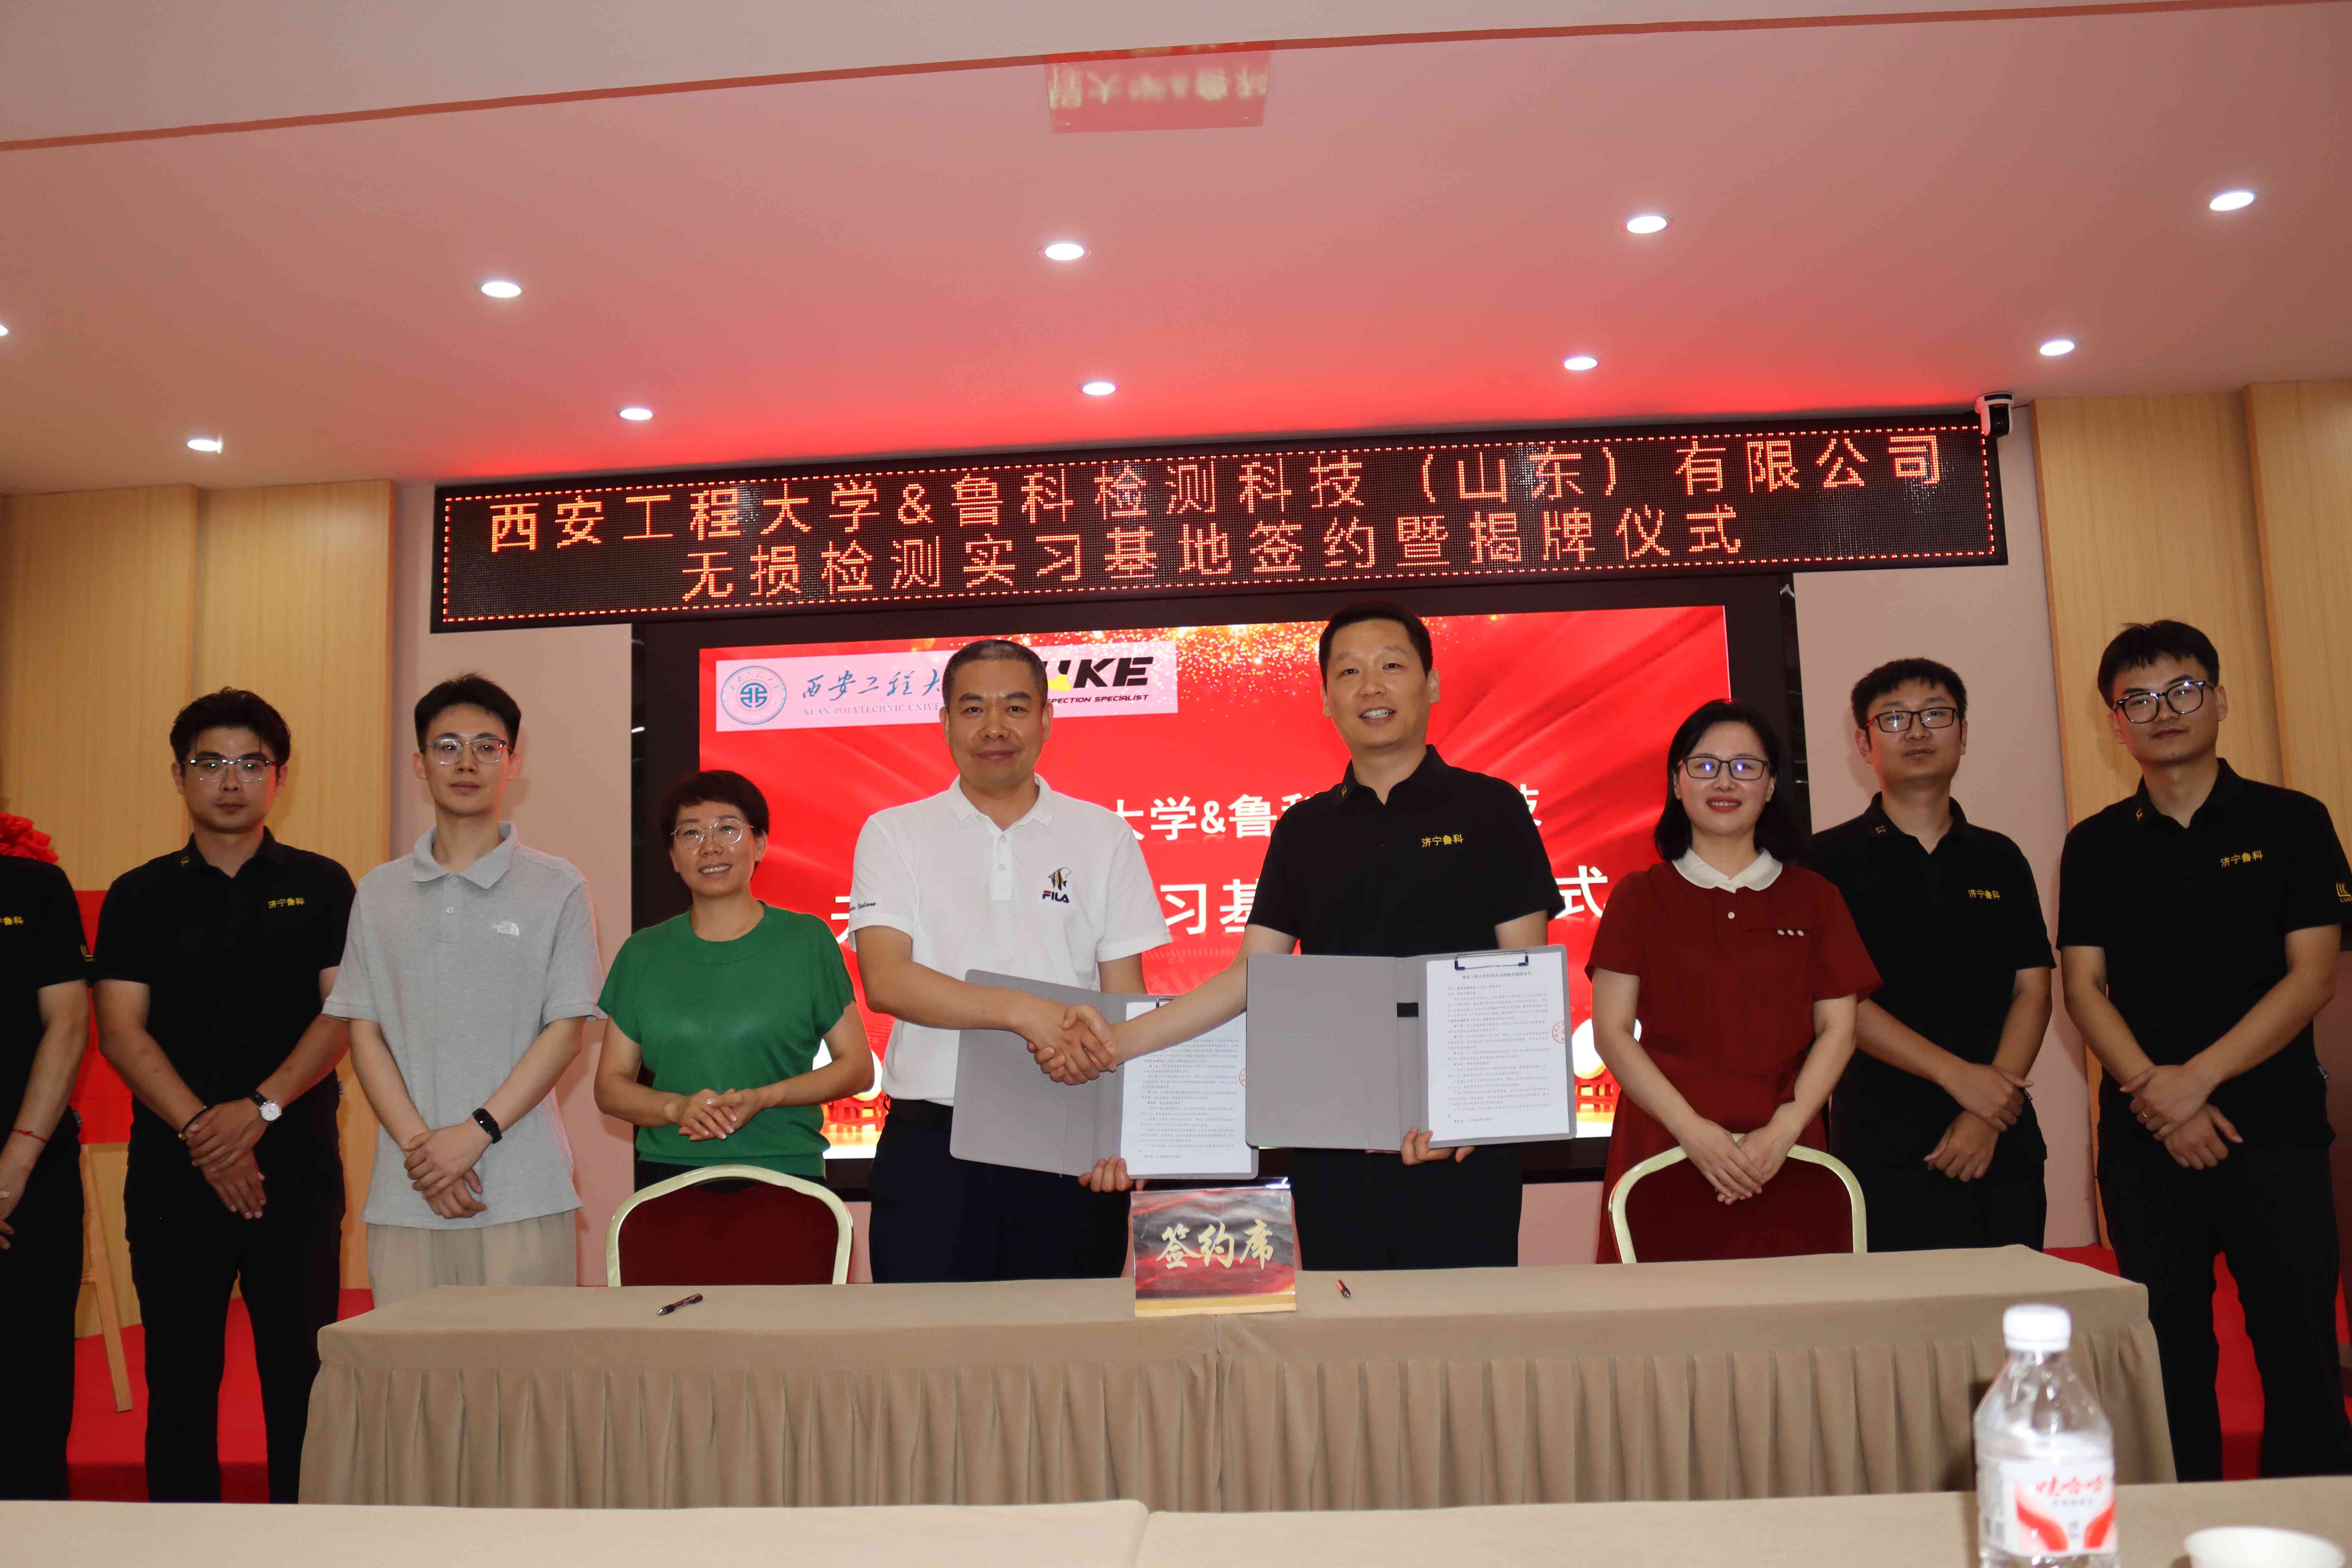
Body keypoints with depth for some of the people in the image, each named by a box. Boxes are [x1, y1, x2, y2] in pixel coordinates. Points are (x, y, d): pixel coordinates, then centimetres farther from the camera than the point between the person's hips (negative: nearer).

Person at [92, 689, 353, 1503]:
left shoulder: (320, 886, 6)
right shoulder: (139, 897, 8)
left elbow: (346, 1013, -2)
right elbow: (122, 1031, 0)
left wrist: (259, 1108, -14)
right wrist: (199, 1131, -13)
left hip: (297, 1166, -1)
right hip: (173, 1169, 1)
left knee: (302, 1375, 2)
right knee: (180, 1379, 6)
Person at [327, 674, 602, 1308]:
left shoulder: (556, 888, 3)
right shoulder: (380, 893, 12)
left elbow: (566, 1031, -1)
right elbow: (364, 1031, 8)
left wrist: (476, 1132, -12)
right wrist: (419, 1147, -6)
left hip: (524, 1191, -2)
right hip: (404, 1193, 3)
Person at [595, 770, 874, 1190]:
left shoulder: (807, 941, 4)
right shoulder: (642, 954, 10)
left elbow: (858, 1065, 4)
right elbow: (610, 1086, 11)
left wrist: (763, 1098, -10)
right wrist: (677, 1108, -9)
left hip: (784, 1174, -1)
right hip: (668, 1178, 2)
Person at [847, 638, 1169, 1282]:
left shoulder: (1104, 836, 9)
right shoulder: (894, 834, 6)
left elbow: (1125, 1000, 7)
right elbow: (885, 981, -8)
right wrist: (1023, 1011, -20)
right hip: (932, 1143, -1)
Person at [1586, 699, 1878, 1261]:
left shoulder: (1814, 899, 12)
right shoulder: (1640, 897, 7)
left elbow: (1838, 1029, 6)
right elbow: (1611, 1031, 0)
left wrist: (1782, 1131, -9)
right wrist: (1693, 1129, -12)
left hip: (1784, 1148, 1)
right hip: (1663, 1146, -1)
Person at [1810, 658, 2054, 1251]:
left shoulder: (2000, 860, 12)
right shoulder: (1831, 860, 0)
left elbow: (2032, 991, 5)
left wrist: (1986, 1116, -8)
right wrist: (1958, 1075, -14)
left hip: (2002, 1147, 4)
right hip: (1884, 1150, -3)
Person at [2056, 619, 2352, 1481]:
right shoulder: (2095, 846, 8)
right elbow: (2085, 986, 2)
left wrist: (2198, 1078, -14)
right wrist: (2154, 1091, -12)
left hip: (2275, 1127, -2)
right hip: (2144, 1139, 2)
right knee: (2171, 1352, 9)